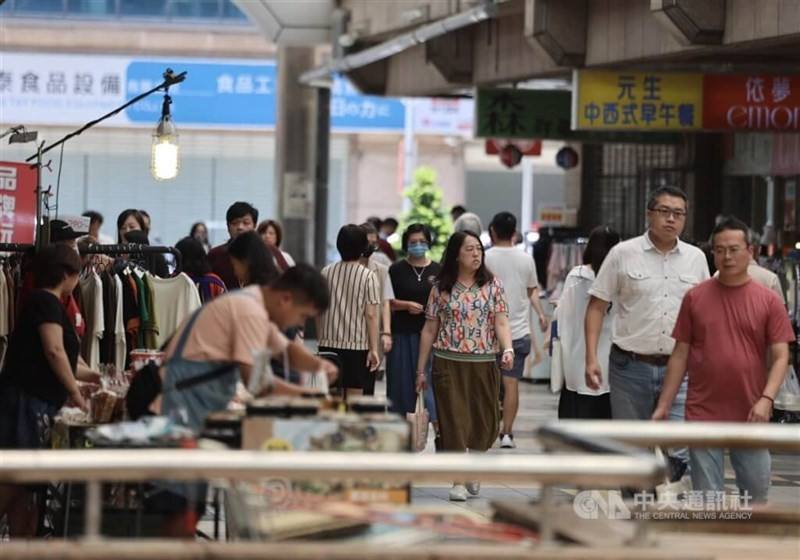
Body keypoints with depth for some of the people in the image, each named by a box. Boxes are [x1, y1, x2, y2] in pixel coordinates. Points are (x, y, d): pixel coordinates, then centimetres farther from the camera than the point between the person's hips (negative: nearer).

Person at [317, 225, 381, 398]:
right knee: (355, 398, -1)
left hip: (329, 344, 3)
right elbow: (371, 315, -10)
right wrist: (373, 349, -7)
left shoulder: (326, 272, 3)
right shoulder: (368, 276, -7)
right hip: (358, 345, -3)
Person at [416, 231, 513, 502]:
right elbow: (429, 330, 7)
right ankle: (458, 480, 2)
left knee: (485, 422, 6)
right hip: (448, 363, -1)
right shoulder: (441, 288, 3)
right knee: (454, 421, -5)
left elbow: (501, 323, -1)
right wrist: (421, 369, 6)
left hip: (484, 364, 1)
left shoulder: (492, 285, 5)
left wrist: (508, 349, -20)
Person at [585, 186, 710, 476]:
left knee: (681, 452, -10)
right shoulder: (623, 254, 0)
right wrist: (591, 358, -8)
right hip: (631, 366, -1)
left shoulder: (696, 258, 9)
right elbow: (596, 307, 1)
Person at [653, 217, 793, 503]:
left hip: (750, 417, 0)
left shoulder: (768, 300, 2)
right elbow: (680, 354, 7)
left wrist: (766, 399, -17)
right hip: (703, 415, 0)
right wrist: (663, 405, 3)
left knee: (756, 495, 6)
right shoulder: (695, 297, 4)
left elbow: (780, 356, -1)